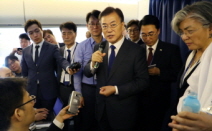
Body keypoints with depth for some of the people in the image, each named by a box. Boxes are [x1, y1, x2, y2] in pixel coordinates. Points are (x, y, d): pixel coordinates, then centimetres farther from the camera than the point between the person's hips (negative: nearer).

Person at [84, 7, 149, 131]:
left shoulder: (136, 50, -13)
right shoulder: (98, 48, 0)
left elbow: (143, 81, -14)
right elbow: (87, 73, 1)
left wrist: (116, 89, -21)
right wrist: (93, 63, -21)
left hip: (124, 112, -4)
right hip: (102, 109, 4)